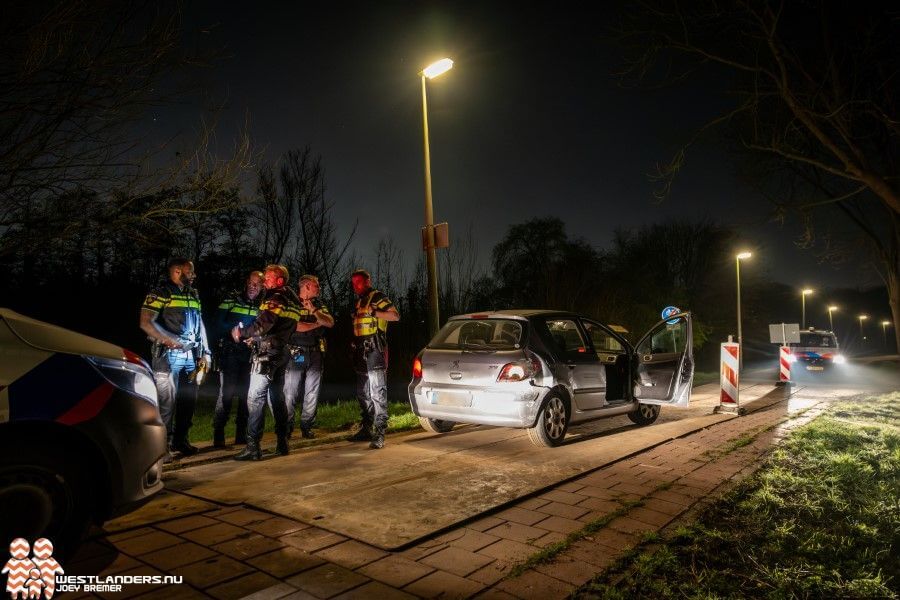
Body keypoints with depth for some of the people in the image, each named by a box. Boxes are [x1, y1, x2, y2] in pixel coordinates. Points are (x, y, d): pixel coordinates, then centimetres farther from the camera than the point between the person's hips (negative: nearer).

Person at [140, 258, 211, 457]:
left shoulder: (194, 295, 18)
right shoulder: (160, 293, -3)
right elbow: (146, 323, -12)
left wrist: (205, 352, 14)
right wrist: (170, 340, -22)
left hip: (191, 355, 7)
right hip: (169, 354, -7)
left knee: (189, 399, 10)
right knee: (167, 400, -6)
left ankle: (181, 440, 23)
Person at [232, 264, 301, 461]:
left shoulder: (275, 299, -13)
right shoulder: (292, 301, 15)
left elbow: (262, 325, -24)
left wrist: (241, 333, -8)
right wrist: (256, 338, 17)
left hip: (267, 355, -9)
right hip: (282, 354, 9)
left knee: (255, 399, -7)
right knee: (277, 398, 15)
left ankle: (253, 447, -9)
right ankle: (282, 443, 20)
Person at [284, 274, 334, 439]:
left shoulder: (318, 304, 13)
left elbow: (330, 322, -1)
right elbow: (296, 326, -14)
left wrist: (314, 311, -14)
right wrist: (317, 324, -5)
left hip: (315, 353, 4)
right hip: (296, 353, -4)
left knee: (312, 392, 6)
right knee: (290, 391, -2)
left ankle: (307, 426, 15)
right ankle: (287, 426, 7)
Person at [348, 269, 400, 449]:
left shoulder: (377, 297, -6)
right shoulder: (359, 302, 20)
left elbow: (395, 315, -18)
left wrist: (373, 313, -23)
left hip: (375, 352, -9)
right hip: (361, 353, 10)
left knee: (377, 393, -11)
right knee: (363, 394, 14)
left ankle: (380, 434, -12)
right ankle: (366, 429, 24)